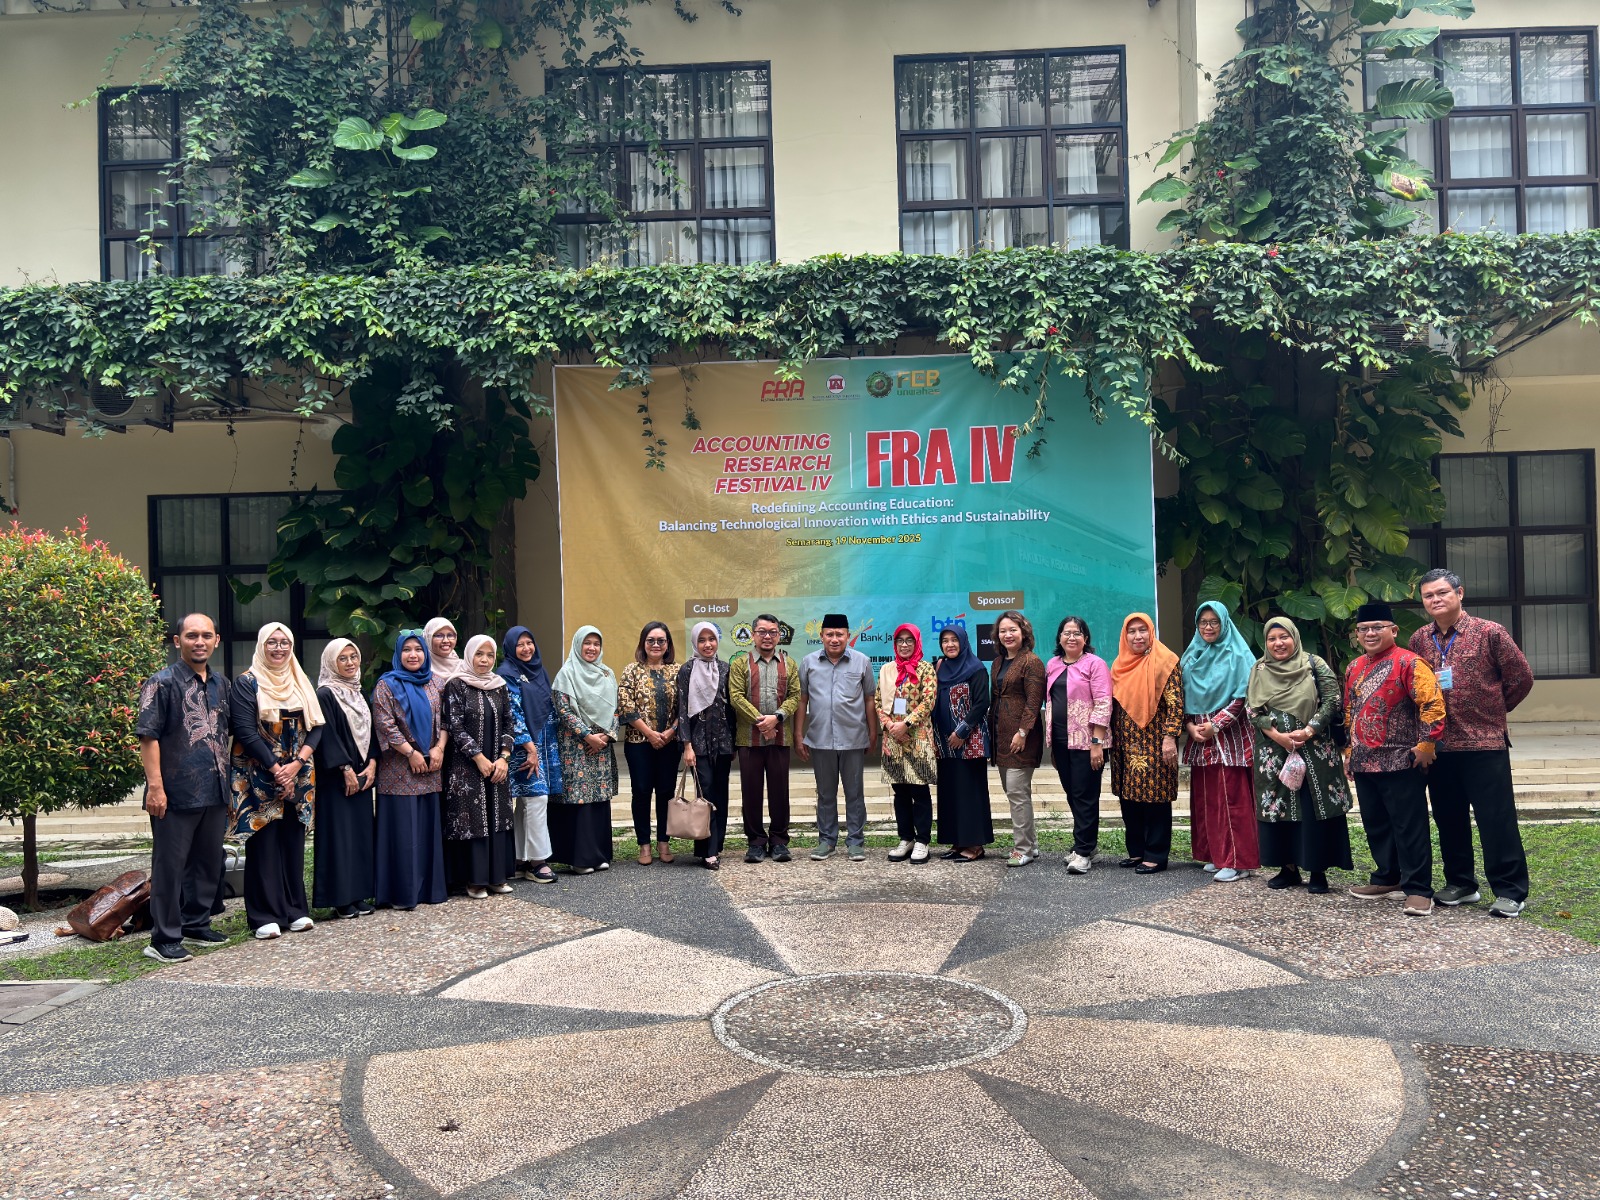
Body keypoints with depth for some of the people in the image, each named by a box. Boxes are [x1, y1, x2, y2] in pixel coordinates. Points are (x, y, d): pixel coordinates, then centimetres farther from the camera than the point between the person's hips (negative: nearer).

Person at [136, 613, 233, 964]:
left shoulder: (222, 684, 12)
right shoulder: (162, 683, -8)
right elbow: (148, 737, -13)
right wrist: (155, 785, -20)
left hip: (215, 791, 7)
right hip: (176, 792, -7)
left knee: (209, 862, 15)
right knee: (169, 866, 1)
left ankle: (196, 924, 30)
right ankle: (164, 940, 9)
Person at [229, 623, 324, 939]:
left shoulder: (302, 683, 10)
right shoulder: (247, 684, -3)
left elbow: (316, 726, 4)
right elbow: (245, 732, -11)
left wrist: (296, 764, -10)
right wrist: (276, 770, -14)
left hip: (298, 777, 4)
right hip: (259, 778, -4)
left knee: (293, 842, 7)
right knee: (264, 844, -2)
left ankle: (295, 909, 15)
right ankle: (266, 916, 5)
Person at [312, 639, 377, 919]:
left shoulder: (358, 693, 15)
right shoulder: (325, 694, -7)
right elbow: (328, 737, -14)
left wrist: (371, 764, 0)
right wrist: (346, 770, -16)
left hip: (362, 774, 7)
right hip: (337, 777, -7)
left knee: (361, 832, 6)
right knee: (340, 832, -6)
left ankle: (358, 895, 11)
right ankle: (340, 898, -1)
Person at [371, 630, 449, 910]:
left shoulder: (435, 683, 11)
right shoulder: (387, 685, -1)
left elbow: (444, 719, 10)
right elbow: (385, 725, -9)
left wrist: (439, 748, -5)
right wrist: (411, 753, -12)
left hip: (430, 770, 4)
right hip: (399, 770, -4)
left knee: (429, 825, 6)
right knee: (402, 828, -3)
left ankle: (430, 886, 14)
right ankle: (402, 892, 4)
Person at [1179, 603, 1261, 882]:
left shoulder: (1237, 655, -3)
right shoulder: (1191, 657, 12)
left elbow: (1243, 697, -9)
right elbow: (1183, 697, 12)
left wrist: (1215, 725, -13)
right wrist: (1190, 725, -4)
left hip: (1229, 736, -5)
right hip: (1199, 737, 5)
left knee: (1231, 797, -6)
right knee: (1204, 797, 6)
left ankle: (1237, 861, -2)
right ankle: (1215, 854, 15)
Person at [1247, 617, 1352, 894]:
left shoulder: (1314, 665, 1)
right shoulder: (1258, 671, 7)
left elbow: (1331, 701, -6)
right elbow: (1252, 709, 0)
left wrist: (1307, 732, -16)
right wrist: (1278, 735, -13)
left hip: (1314, 750, -2)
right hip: (1274, 751, 2)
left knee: (1316, 808, -2)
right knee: (1278, 807, 5)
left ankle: (1318, 871, 6)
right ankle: (1288, 868, 15)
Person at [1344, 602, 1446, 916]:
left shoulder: (1408, 663, -9)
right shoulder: (1353, 669, 14)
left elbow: (1432, 704, -16)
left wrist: (1425, 745, -17)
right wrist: (1350, 750, 20)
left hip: (1401, 761, -7)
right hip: (1364, 763, 8)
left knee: (1409, 827, -2)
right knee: (1376, 825, 16)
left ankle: (1418, 889, 5)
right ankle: (1388, 879, 29)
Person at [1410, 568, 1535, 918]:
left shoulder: (1489, 633, -5)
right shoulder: (1418, 640, 7)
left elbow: (1521, 678, 0)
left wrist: (1492, 711, 7)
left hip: (1485, 744, -4)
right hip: (1438, 746, 5)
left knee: (1497, 820, -1)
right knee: (1449, 820, 12)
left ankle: (1510, 891, 9)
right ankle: (1461, 883, 26)